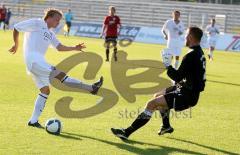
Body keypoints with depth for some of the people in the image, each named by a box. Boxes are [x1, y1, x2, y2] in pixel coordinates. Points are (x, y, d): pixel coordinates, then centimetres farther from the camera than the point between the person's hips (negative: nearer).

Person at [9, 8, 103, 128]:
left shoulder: (50, 33, 25)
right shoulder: (36, 23, -1)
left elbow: (59, 47, 23)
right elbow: (16, 28, -1)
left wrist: (74, 48, 10)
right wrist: (16, 45, 7)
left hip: (39, 62, 11)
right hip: (33, 59, -11)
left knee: (45, 90, 7)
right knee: (60, 75, -15)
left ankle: (33, 121, 9)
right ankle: (91, 88, -19)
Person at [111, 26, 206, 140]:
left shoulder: (191, 56, -23)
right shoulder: (199, 53, 8)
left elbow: (177, 77, -20)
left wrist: (167, 65, -9)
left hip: (187, 96, -10)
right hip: (191, 90, 10)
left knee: (152, 104, -14)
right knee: (158, 95, 27)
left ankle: (127, 132, -15)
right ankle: (166, 126, 39)